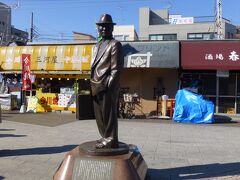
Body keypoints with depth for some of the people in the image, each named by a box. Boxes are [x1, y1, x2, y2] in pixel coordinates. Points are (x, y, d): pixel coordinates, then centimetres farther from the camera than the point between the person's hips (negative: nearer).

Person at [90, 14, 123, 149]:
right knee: (100, 115, 14)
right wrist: (93, 85, 14)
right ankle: (106, 137, 28)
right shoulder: (98, 46, 22)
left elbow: (116, 68, -12)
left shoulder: (115, 44, -4)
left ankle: (110, 141, 8)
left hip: (107, 87, -8)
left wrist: (109, 85, -18)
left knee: (108, 114, -2)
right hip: (97, 87, 9)